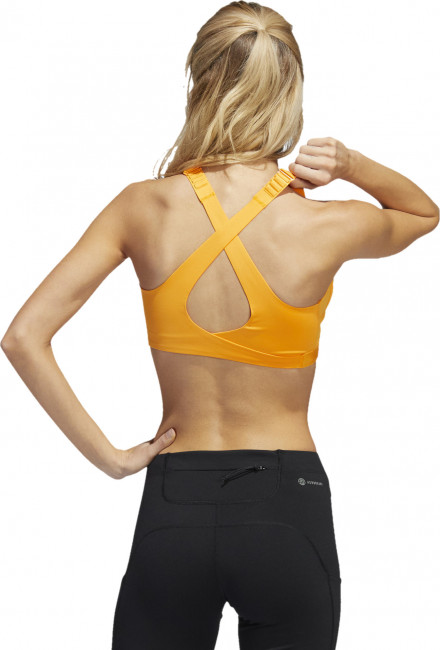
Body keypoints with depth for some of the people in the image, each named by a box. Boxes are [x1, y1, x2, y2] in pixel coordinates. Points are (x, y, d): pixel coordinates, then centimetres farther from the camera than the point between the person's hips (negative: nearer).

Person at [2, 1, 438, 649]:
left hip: (172, 506, 1)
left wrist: (108, 456, -4)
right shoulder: (326, 227, -9)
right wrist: (350, 164, -3)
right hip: (289, 509, -1)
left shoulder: (144, 207, -6)